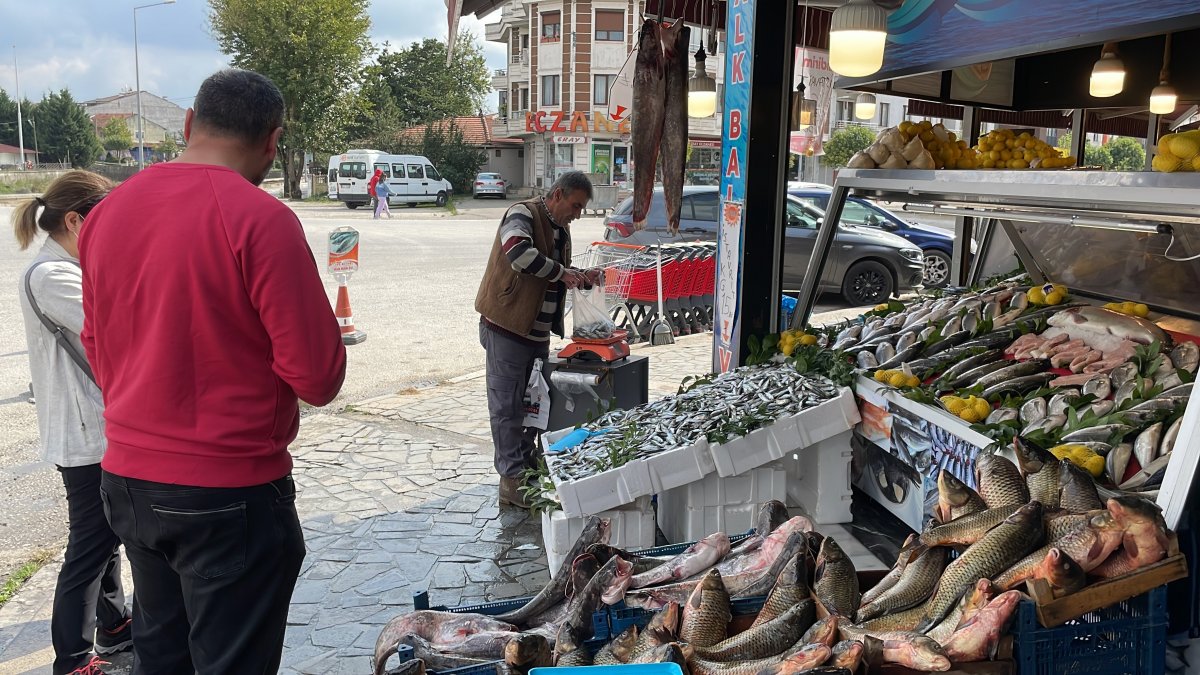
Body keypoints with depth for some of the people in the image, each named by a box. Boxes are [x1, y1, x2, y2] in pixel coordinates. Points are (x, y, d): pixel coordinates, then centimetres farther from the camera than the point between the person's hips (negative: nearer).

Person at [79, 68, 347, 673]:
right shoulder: (262, 220, -19)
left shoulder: (106, 211, 2)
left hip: (126, 480, 7)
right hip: (228, 494, -7)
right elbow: (319, 375, -19)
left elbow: (96, 347, 12)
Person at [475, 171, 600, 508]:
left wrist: (581, 277, 7)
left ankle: (527, 462, 30)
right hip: (507, 327, -9)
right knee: (507, 405, -2)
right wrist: (561, 273, -26)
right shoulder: (523, 214, -13)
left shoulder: (560, 229, 15)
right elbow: (518, 252, -33)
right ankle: (512, 480, 3)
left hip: (538, 331, 9)